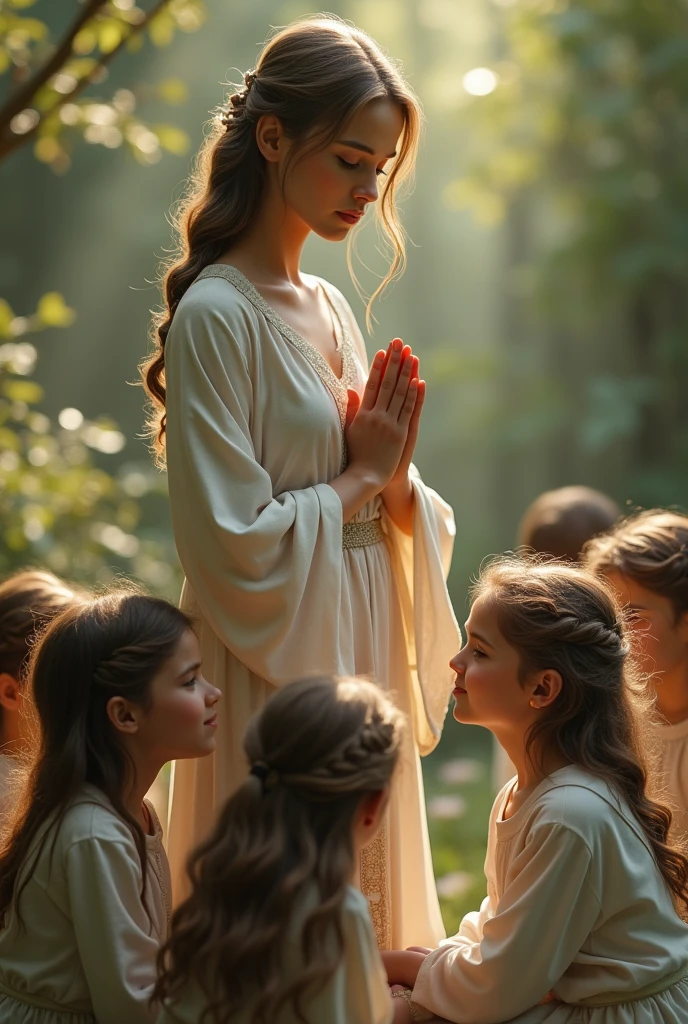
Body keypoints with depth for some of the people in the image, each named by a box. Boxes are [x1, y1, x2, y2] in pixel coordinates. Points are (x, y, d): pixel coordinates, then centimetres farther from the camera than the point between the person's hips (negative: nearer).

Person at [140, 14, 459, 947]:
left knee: (366, 908, 15)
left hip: (364, 659, 8)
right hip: (277, 681, -8)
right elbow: (236, 544, -19)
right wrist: (361, 476, -8)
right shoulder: (215, 316, -14)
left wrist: (397, 481, -7)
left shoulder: (329, 311, 10)